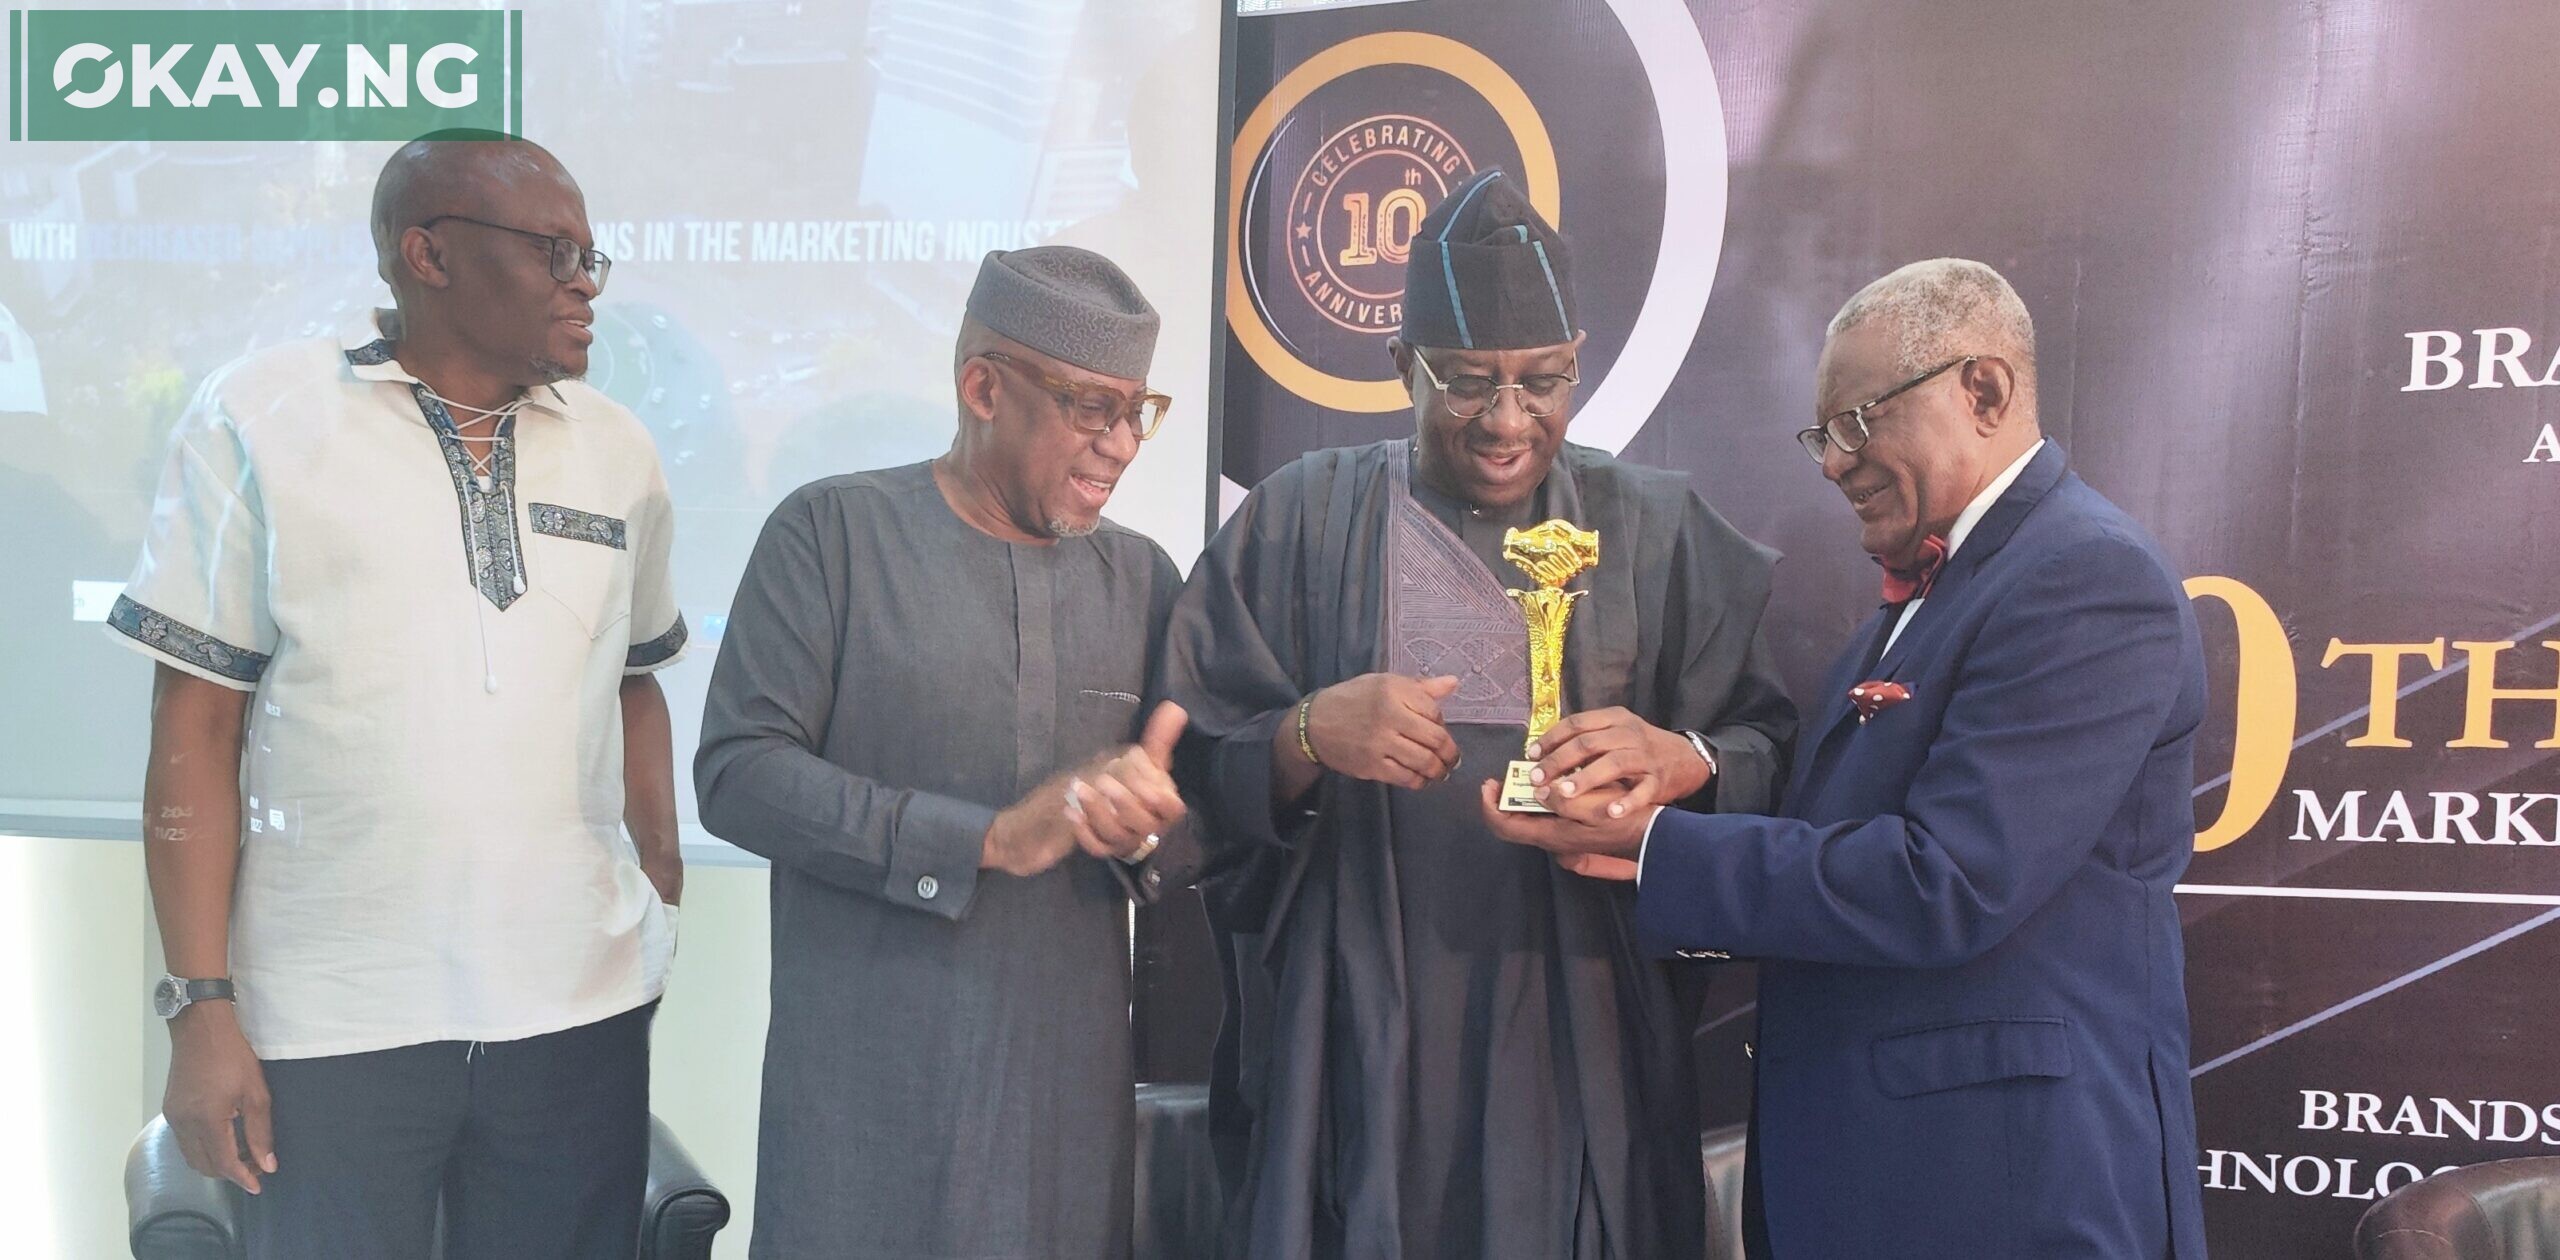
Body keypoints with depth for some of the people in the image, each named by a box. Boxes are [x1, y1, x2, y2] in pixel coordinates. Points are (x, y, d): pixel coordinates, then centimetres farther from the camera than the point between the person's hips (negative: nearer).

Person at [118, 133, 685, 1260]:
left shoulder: (618, 450, 8)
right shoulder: (256, 421, -2)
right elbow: (195, 729, -3)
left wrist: (666, 897, 10)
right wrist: (202, 1006, -6)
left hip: (582, 1010, 3)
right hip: (332, 1033, -3)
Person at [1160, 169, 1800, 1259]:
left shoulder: (1658, 530, 4)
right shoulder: (1297, 523, 0)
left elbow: (1771, 752, 2)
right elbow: (1191, 769, -3)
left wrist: (1685, 761, -20)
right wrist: (1308, 737, -22)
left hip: (1585, 1040, 1)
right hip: (1352, 1047, -1)